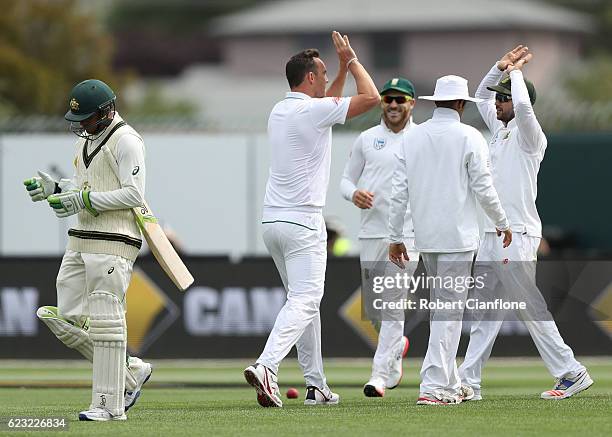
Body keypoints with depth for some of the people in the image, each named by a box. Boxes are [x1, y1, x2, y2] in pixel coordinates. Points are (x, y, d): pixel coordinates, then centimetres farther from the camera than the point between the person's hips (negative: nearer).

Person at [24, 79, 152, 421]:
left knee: (105, 323, -8)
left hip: (113, 241, -10)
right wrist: (53, 188, 9)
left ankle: (110, 405, -3)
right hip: (81, 240, 10)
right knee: (66, 319, 5)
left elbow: (134, 194, -18)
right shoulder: (87, 139, 19)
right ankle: (132, 371, 16)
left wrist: (84, 199, -19)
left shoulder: (126, 141, -10)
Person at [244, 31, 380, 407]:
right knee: (303, 301, -13)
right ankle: (267, 366, -32)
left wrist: (343, 68, 30)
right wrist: (352, 60, 3)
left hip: (272, 221, 9)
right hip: (302, 222, -9)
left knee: (305, 299, 15)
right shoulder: (313, 110, -11)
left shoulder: (279, 111, 14)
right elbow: (371, 97, -11)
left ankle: (316, 385, 16)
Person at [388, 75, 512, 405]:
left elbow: (399, 192, 4)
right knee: (450, 308, -5)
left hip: (425, 237, 5)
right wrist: (502, 223, 8)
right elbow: (483, 189, -8)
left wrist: (395, 237, 10)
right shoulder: (468, 137, -7)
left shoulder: (412, 137, 6)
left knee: (441, 306, 17)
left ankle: (449, 385, 19)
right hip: (457, 235, -5)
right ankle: (433, 387, -13)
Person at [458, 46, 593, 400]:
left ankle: (571, 373, -4)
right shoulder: (500, 129, 16)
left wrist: (515, 72, -13)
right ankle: (469, 382, 9)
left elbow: (524, 106, -29)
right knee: (486, 312, 8)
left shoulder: (530, 135, -9)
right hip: (490, 236, 9)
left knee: (531, 308, -8)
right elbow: (483, 97, 30)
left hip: (517, 236, -9)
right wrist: (500, 68, 15)